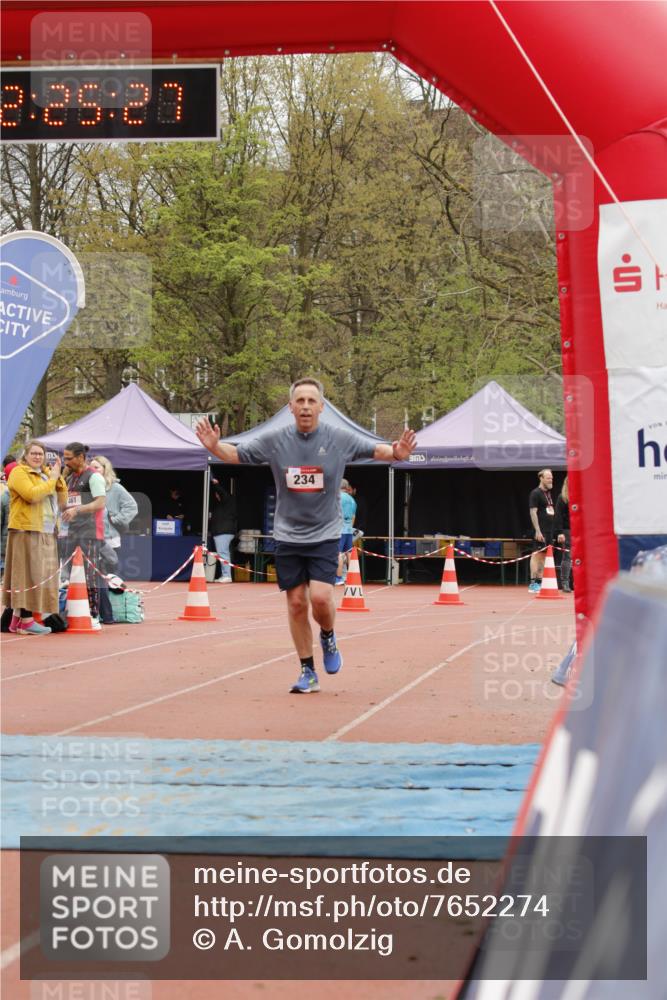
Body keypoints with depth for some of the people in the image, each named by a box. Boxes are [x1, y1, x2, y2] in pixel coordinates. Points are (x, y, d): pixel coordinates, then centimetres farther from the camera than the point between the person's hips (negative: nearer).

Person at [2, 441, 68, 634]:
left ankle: (17, 619, 12)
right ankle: (26, 621, -10)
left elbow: (62, 500, 13)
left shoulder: (45, 474, 19)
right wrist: (52, 479, -14)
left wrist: (58, 476, 3)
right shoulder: (19, 473, -5)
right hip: (27, 531, -8)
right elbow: (32, 494, -21)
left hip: (46, 534, 8)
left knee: (37, 576, 8)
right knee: (28, 574, -10)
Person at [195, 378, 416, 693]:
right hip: (287, 536, 2)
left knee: (321, 597, -16)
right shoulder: (274, 440, -3)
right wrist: (214, 446, -17)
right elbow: (237, 454, 4)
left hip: (325, 535, -2)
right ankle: (308, 672, 15)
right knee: (296, 603, 3)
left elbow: (374, 450, 3)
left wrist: (395, 453, -19)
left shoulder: (340, 439, -6)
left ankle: (328, 637, 18)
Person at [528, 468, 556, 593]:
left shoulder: (548, 493, 18)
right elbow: (533, 512, -15)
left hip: (549, 531, 9)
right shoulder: (535, 493, -9)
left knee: (543, 556, 9)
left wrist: (552, 531, 18)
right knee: (537, 555, -9)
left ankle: (539, 583, 13)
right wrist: (538, 531, -20)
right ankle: (533, 584, -8)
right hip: (540, 531, -9)